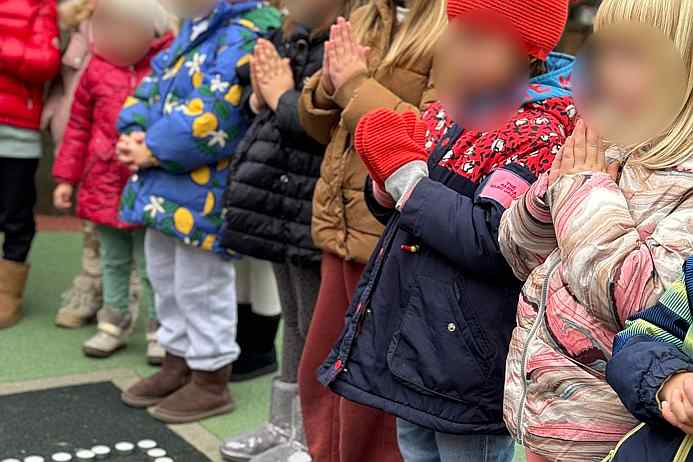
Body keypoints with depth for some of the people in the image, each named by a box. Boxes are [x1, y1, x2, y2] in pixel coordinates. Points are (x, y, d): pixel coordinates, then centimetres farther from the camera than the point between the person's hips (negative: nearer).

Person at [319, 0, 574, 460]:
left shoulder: (542, 130, -16)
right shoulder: (452, 108, 9)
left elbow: (490, 242, -28)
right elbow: (393, 211, 16)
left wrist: (404, 172, -19)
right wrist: (386, 181, -7)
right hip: (406, 341, 8)